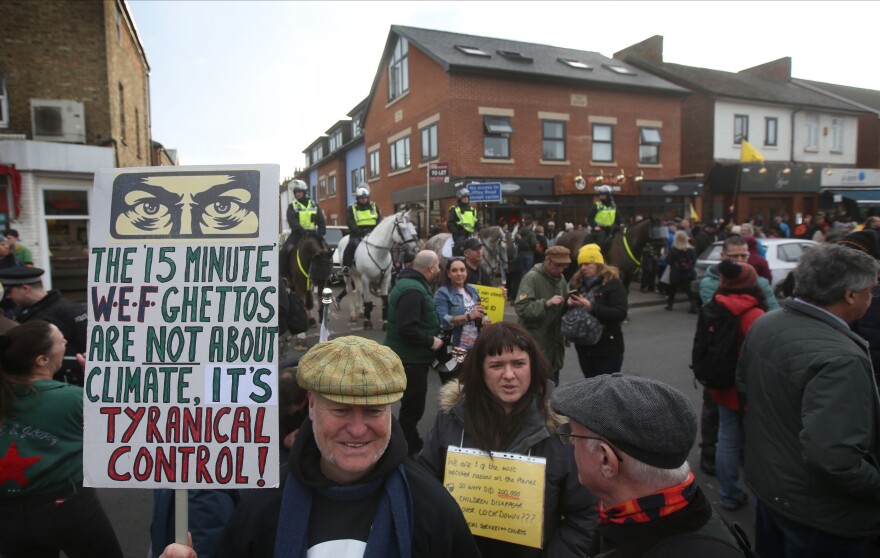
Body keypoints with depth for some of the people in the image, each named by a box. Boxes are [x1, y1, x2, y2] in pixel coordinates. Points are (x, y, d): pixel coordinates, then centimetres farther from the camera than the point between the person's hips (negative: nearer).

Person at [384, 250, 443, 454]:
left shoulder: (409, 283, 11)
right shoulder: (413, 290, -24)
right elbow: (408, 328, -32)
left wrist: (431, 336, 12)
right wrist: (431, 341, -20)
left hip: (408, 355, 11)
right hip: (410, 358, -11)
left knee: (412, 403, 22)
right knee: (413, 405, 2)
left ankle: (410, 442, 37)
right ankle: (408, 447, 17)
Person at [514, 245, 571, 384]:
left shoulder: (560, 278, 11)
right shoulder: (532, 277, -13)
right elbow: (522, 308, -23)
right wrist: (546, 303, -31)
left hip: (555, 340, 7)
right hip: (535, 342, -7)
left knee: (552, 385, 17)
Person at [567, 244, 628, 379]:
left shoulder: (613, 283, -12)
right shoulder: (577, 282, 3)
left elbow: (620, 314, -22)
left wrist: (591, 307, -28)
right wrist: (570, 305, -10)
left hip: (608, 348, -5)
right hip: (584, 346, 5)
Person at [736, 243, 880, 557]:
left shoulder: (763, 325, -5)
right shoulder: (839, 358, -32)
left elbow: (743, 384, 11)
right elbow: (832, 457, -36)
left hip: (766, 481, 7)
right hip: (818, 511, -7)